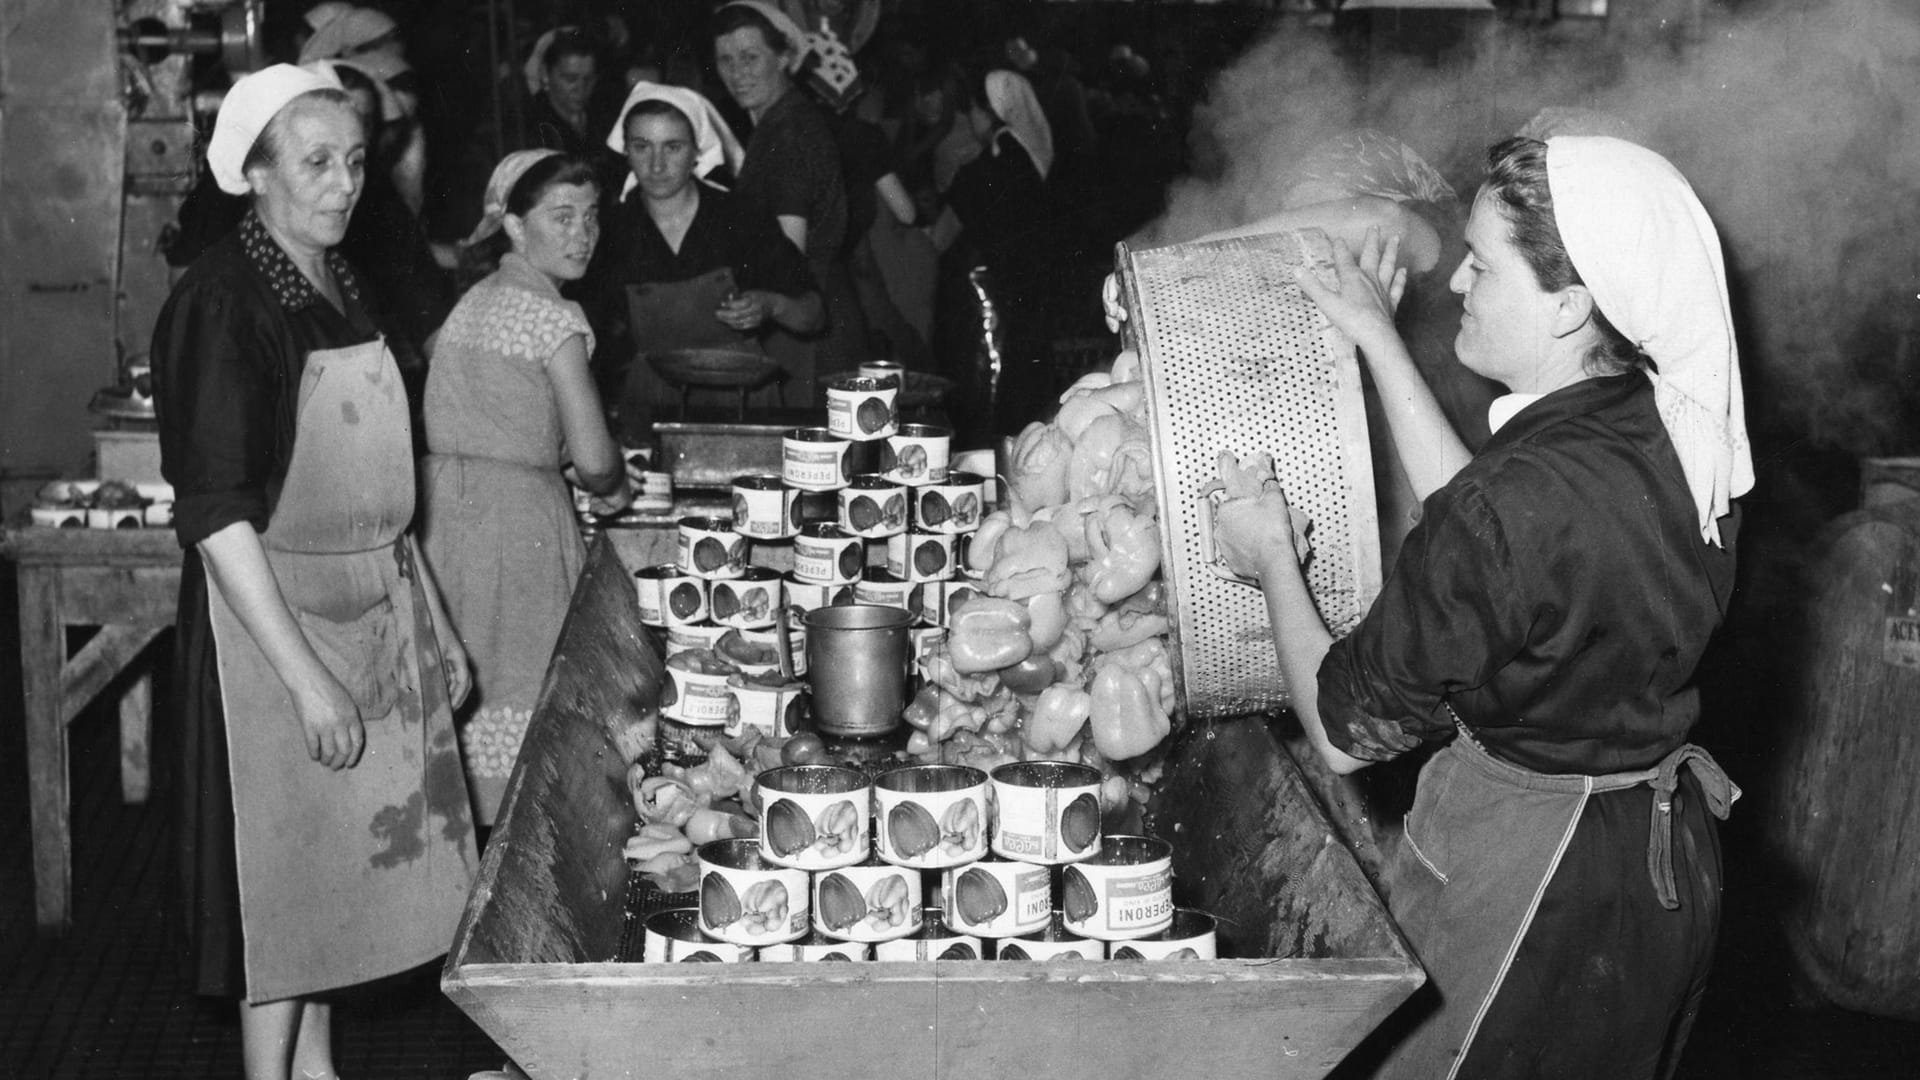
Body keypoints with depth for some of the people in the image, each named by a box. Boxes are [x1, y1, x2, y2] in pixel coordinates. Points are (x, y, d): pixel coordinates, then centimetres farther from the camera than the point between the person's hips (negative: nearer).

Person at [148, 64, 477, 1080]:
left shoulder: (338, 282, 8)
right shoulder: (222, 302, -18)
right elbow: (215, 511, -21)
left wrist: (426, 617, 14)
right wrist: (305, 673, -23)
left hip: (374, 604, 8)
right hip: (273, 612, -8)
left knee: (336, 854, 17)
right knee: (281, 866, 2)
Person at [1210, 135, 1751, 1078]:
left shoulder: (1519, 498, -31)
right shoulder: (1678, 435, -7)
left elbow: (1345, 732, -18)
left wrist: (1272, 561, -2)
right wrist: (1379, 346, 13)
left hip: (1528, 887, -8)